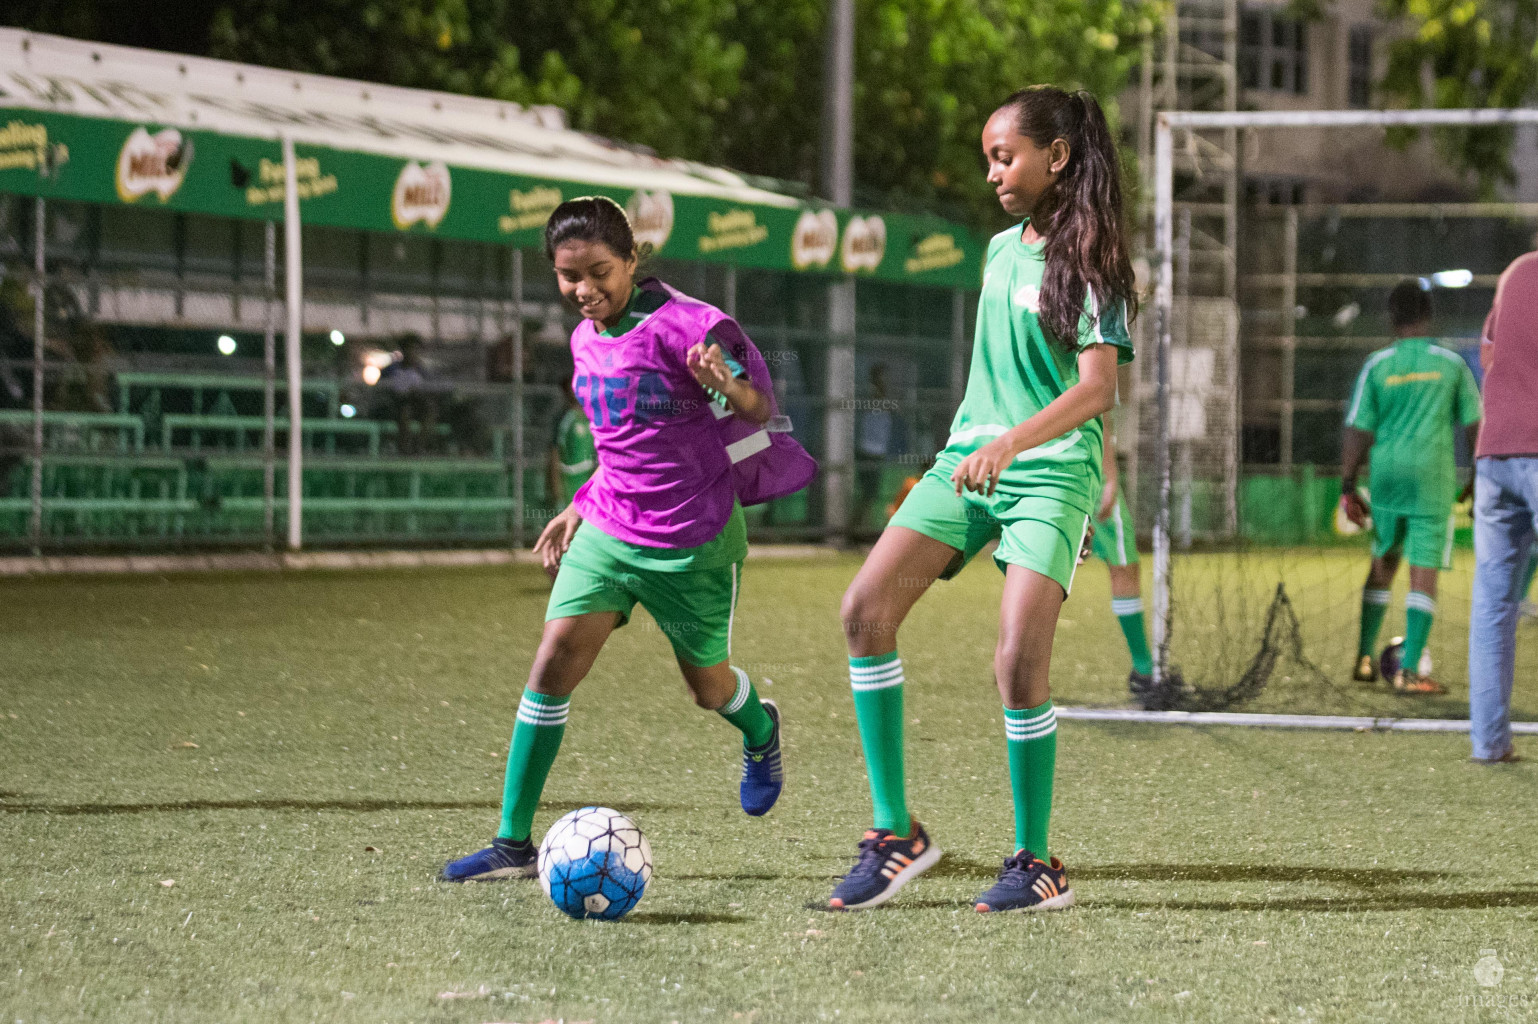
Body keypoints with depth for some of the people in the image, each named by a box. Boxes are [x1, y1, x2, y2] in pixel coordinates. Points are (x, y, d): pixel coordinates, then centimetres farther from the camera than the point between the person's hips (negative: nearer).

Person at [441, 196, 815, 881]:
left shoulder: (682, 325, -16)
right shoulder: (586, 342, 7)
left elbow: (760, 407, -21)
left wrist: (730, 388, -43)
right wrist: (580, 507, 19)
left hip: (695, 540, -5)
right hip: (609, 528, 5)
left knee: (706, 684, 11)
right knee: (555, 657, -11)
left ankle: (760, 732, 51)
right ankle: (512, 843, -7)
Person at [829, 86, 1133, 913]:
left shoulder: (1088, 262, -8)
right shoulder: (1000, 249, 13)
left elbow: (1096, 388, -19)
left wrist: (1012, 442, -33)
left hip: (1050, 473, -7)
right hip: (967, 461, 7)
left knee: (1018, 660, -18)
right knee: (865, 609, -12)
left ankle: (1035, 863, 0)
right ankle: (895, 833, -7)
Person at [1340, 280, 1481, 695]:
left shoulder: (1377, 365, 1)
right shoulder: (1451, 364, 1)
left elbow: (1357, 431, -1)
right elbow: (1474, 426, 6)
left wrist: (1348, 487, 5)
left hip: (1386, 476, 2)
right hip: (1433, 479, -2)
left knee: (1382, 564, 17)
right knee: (1424, 573, -2)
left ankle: (1365, 658, 18)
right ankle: (1409, 671, -7)